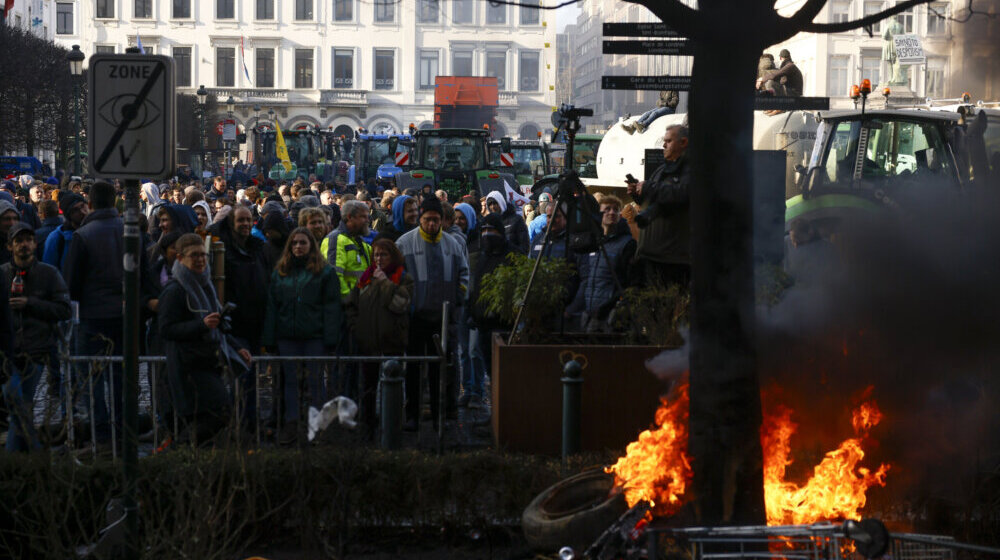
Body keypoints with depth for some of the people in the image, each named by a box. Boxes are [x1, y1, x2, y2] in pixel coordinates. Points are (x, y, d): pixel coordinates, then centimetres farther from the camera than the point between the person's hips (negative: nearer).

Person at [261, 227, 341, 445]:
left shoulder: (324, 272, 3)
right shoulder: (280, 273, 13)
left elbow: (331, 306, -2)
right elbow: (271, 306, 13)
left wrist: (330, 338, -11)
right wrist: (269, 339, 4)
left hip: (314, 336, -3)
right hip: (287, 335, 3)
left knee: (315, 380, 0)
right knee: (289, 380, 5)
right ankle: (291, 424, 9)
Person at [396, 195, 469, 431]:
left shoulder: (453, 244, 8)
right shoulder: (405, 243, -1)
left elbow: (463, 273, 17)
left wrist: (458, 297, 4)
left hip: (443, 315, 3)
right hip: (415, 316, -3)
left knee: (440, 366, 7)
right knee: (413, 367, 1)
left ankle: (439, 412, 14)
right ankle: (411, 415, 4)